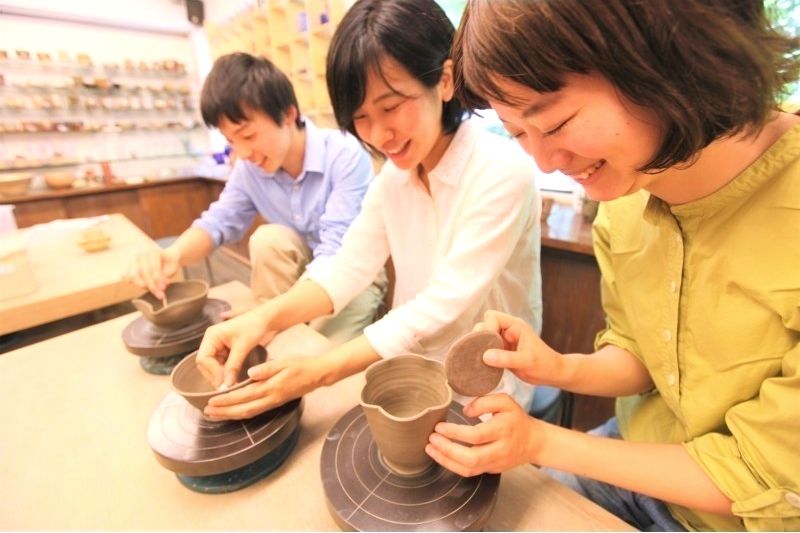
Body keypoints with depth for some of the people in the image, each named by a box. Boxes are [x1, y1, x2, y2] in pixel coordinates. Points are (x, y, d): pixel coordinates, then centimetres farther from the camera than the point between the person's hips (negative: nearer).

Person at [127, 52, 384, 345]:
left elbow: (338, 251, -33)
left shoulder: (345, 155, -26)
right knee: (268, 239, -25)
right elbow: (219, 221, 1)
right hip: (302, 272, 5)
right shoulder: (249, 167, -8)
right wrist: (173, 254, -22)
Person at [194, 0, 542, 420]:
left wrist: (322, 371, -27)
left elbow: (444, 308, -25)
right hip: (415, 375, 5)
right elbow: (349, 267, -7)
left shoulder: (502, 173, -22)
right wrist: (265, 319, -23)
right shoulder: (394, 175, -1)